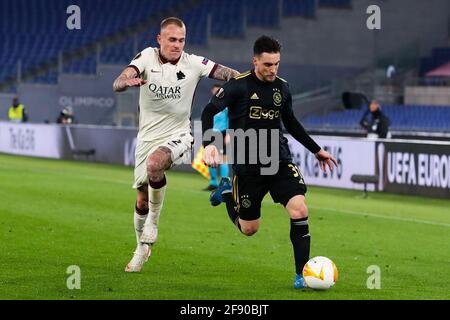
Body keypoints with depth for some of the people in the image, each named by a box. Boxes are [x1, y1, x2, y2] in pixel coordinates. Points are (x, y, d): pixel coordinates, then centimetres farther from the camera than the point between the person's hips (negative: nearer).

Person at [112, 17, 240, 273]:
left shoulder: (193, 64, -8)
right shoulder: (147, 58, -7)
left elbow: (232, 75, -2)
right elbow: (117, 85, -20)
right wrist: (128, 81, -43)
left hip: (178, 137, -2)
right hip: (148, 138, 2)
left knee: (154, 164, -35)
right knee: (142, 200, 9)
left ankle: (154, 219, -11)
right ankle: (143, 247, 35)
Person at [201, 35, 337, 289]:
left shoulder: (282, 87, 7)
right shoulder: (239, 85, -9)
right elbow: (209, 112, -10)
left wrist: (316, 149, 24)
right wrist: (209, 144, -26)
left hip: (280, 160, 3)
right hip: (247, 165, -3)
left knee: (299, 210, -19)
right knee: (249, 229, 6)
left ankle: (302, 273, -9)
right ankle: (227, 191, 37)